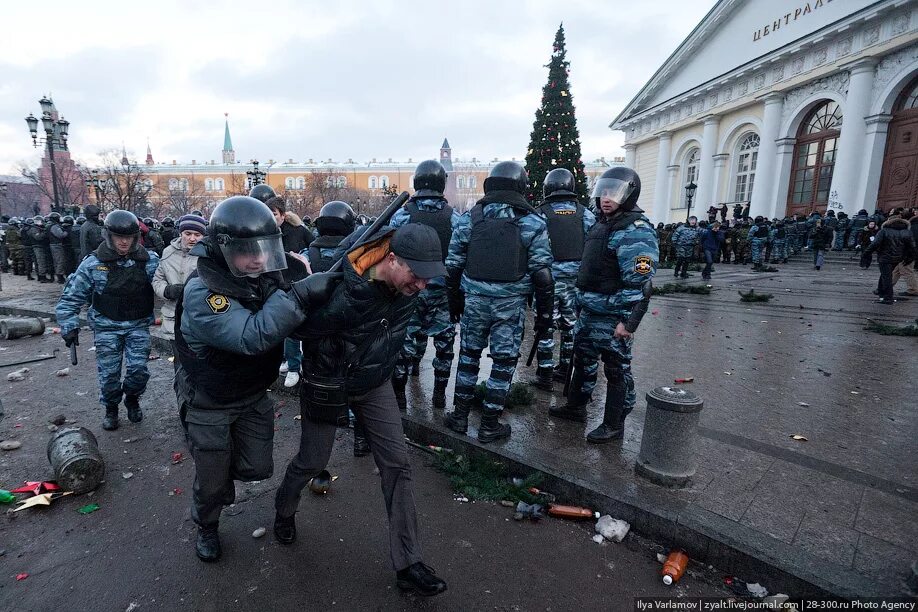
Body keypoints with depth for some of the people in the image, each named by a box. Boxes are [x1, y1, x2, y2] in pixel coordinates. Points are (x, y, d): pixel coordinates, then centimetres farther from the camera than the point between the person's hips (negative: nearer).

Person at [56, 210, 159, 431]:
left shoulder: (150, 261, -7)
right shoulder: (93, 263, -8)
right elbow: (71, 297, -2)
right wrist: (69, 327, -6)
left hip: (138, 325, 0)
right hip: (107, 326, 0)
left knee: (138, 369, -5)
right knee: (109, 373, 5)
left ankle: (132, 399, 26)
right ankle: (111, 408, 31)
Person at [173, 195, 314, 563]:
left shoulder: (265, 277, -11)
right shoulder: (200, 293, -30)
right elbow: (253, 336, -44)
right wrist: (299, 294, -47)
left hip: (253, 395, 5)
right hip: (208, 404, -5)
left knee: (258, 468, 12)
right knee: (212, 480, 12)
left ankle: (222, 466, 45)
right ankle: (206, 527, 44)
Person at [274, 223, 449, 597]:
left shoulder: (406, 288, -17)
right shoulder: (346, 298, -36)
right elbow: (298, 329, -20)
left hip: (375, 384, 5)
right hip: (329, 386, -4)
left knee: (397, 465, 1)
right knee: (312, 463, 15)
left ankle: (407, 564, 14)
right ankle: (284, 509, 51)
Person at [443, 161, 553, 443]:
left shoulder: (469, 218, 4)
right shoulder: (533, 222, -2)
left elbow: (454, 264, 6)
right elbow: (542, 274, -4)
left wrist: (454, 300, 17)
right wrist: (544, 314, 2)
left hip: (473, 300, 2)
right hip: (511, 303, -2)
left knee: (468, 356, 17)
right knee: (504, 362, 9)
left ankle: (460, 416, 27)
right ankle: (489, 425, 19)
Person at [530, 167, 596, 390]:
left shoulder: (540, 215, -5)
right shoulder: (585, 214, 4)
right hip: (576, 279, 3)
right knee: (571, 325, 15)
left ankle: (545, 374, 8)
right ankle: (566, 369, 27)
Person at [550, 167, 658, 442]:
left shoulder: (636, 231, -17)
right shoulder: (603, 223, 12)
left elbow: (639, 283, -22)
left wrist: (629, 322, -25)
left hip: (613, 316, -9)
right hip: (589, 311, 9)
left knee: (617, 370, 5)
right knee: (583, 359, 20)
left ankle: (614, 424, 20)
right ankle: (576, 407, 38)